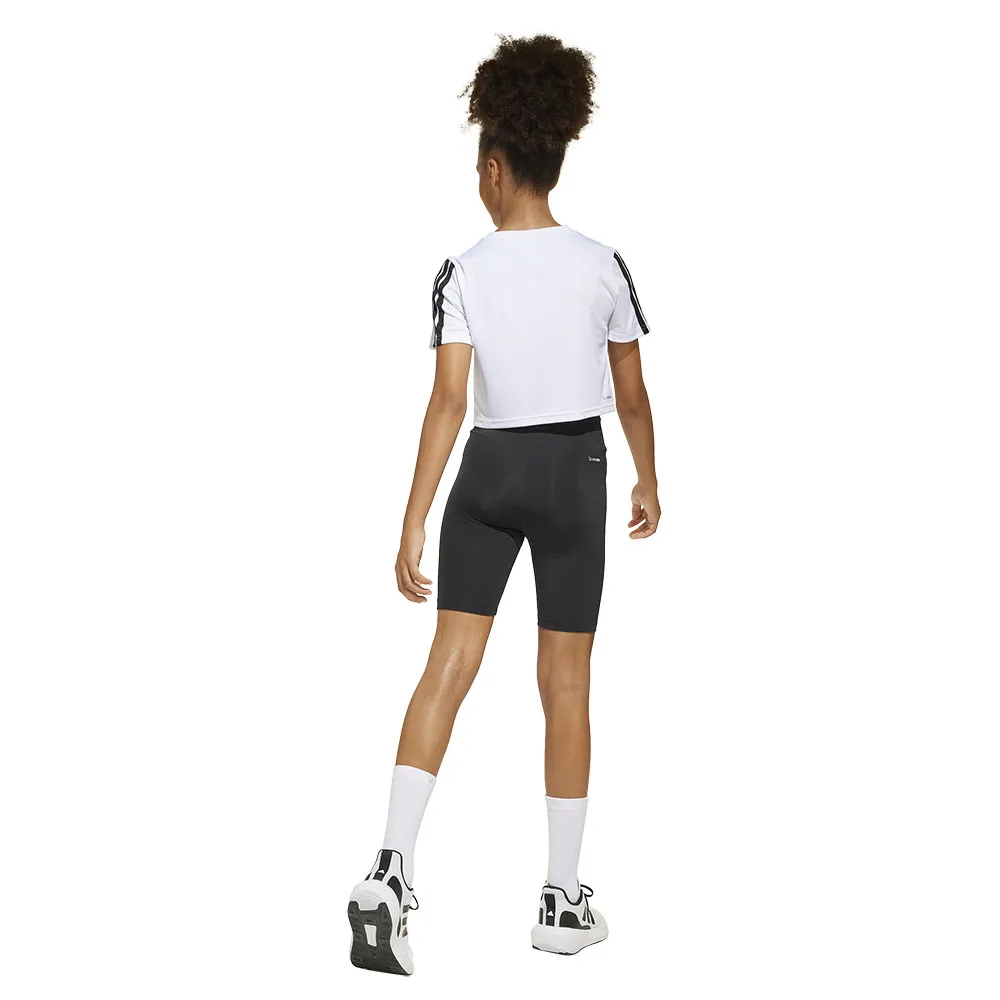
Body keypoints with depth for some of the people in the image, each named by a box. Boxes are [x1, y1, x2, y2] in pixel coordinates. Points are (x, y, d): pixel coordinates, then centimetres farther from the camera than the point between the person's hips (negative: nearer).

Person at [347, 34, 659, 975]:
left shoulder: (463, 273, -8)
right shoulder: (603, 265, -4)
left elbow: (448, 399, -15)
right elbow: (631, 395, 3)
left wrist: (412, 522, -15)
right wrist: (648, 480, 18)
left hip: (489, 472, 0)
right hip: (574, 474, 1)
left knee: (449, 664, 3)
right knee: (565, 681, 7)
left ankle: (391, 872, -10)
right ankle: (562, 902, 14)